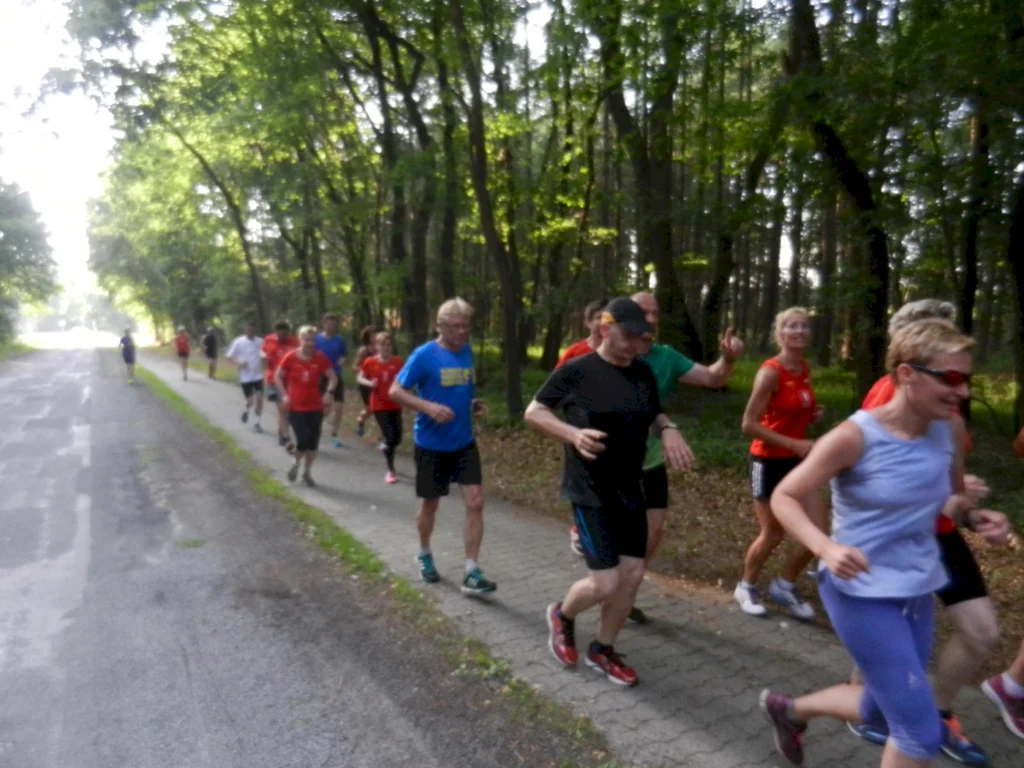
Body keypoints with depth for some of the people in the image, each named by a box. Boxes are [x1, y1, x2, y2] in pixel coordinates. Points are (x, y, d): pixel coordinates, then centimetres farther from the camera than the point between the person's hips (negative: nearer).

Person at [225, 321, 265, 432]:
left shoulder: (260, 341, 0)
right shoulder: (238, 342, -7)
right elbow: (229, 356, -3)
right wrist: (238, 363, -19)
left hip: (258, 375, 2)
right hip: (245, 376, -2)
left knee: (259, 399, -6)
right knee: (250, 401, 0)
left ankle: (257, 422, 8)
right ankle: (246, 411, 36)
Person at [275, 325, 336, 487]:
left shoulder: (321, 358, -5)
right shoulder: (290, 357, -8)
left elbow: (333, 377, 4)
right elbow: (278, 376, 4)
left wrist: (329, 392, -12)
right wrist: (284, 394, -6)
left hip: (316, 407, 2)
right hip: (296, 407, -2)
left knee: (313, 443, 5)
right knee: (302, 441, -10)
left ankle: (307, 473, 23)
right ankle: (296, 465, 21)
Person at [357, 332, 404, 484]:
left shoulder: (398, 362, -3)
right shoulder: (370, 362, -7)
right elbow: (360, 378, 4)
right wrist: (369, 383, -16)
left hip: (395, 405, 3)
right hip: (379, 405, -2)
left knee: (397, 438, 5)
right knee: (390, 437, -8)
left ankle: (386, 447, 42)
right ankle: (391, 471, 8)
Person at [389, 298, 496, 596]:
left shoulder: (467, 352, 3)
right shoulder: (424, 355, -15)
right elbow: (395, 391, -14)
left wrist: (473, 404, -1)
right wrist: (429, 407, -28)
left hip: (464, 442, 4)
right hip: (431, 444, -4)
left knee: (475, 502, -4)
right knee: (430, 504, 12)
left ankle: (471, 573, 3)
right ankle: (425, 555, 39)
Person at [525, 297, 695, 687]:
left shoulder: (643, 372, 4)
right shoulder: (576, 370, -12)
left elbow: (654, 414, 19)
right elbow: (534, 412, -5)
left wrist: (668, 429, -4)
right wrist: (573, 434, -22)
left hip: (631, 491, 6)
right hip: (590, 492, -6)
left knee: (632, 575, 8)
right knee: (605, 583, -8)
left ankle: (602, 650, 30)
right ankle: (562, 616, 26)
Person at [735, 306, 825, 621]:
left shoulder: (806, 369, 5)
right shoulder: (770, 372, -18)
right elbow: (749, 425, -20)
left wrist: (813, 415, 0)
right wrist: (793, 444, -23)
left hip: (798, 459, 7)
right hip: (769, 461, -7)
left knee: (819, 529, 1)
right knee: (772, 534, 4)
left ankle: (785, 586, 23)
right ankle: (746, 587, 30)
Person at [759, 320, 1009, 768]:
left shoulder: (950, 431, -3)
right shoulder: (855, 436, -21)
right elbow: (784, 497, -14)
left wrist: (974, 516, -8)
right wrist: (827, 548, -30)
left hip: (917, 590, 7)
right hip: (862, 592, -7)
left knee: (883, 707, 22)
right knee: (921, 731, -4)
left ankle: (788, 709, 48)